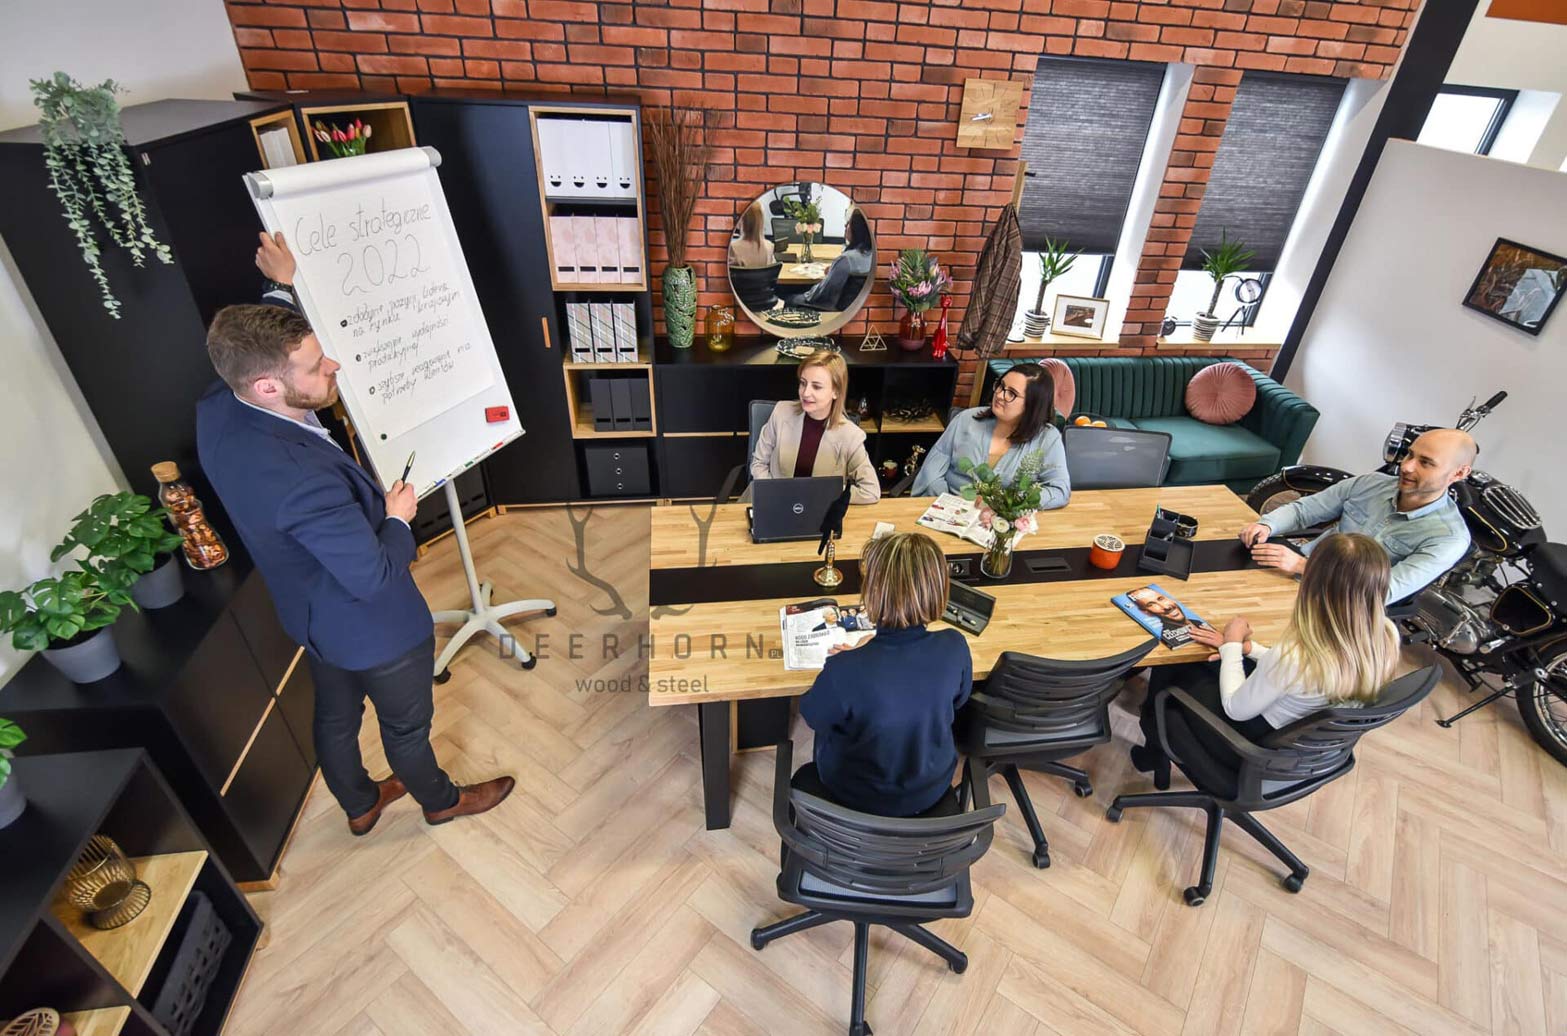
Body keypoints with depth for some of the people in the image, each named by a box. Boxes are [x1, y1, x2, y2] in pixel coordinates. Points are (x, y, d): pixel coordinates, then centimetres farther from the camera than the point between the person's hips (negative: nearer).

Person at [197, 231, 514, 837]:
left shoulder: (215, 411, -15)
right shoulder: (302, 480, -42)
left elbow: (259, 352, 10)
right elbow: (376, 577, -32)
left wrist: (281, 287, 13)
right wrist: (398, 518, -15)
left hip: (310, 618, 8)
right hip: (373, 630, -8)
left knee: (335, 717, 30)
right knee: (406, 726, 20)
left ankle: (360, 805, 57)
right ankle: (441, 801, 49)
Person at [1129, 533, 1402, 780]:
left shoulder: (1295, 657, -40)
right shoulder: (1387, 638, -19)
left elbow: (1235, 708, -21)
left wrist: (1232, 643, -9)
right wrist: (1246, 646, 0)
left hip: (1253, 749, -6)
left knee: (1173, 663, 15)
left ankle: (1155, 750, 42)